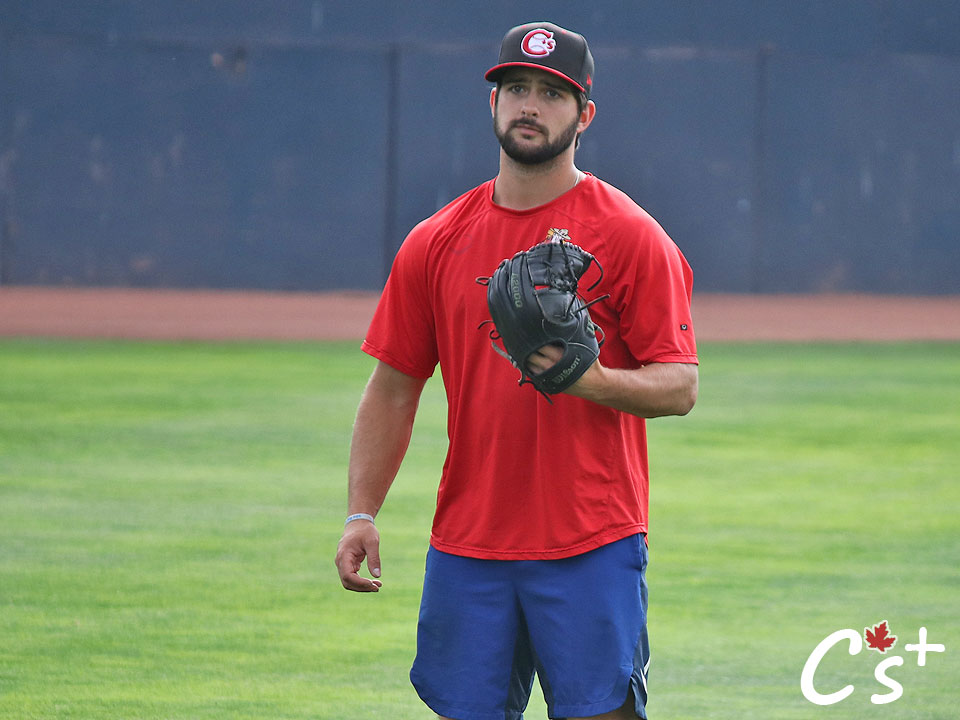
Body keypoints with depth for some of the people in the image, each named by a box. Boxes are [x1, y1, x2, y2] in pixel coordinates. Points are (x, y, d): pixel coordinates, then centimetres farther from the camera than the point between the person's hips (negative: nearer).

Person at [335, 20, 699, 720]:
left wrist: (591, 380, -24)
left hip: (593, 549, -4)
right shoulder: (436, 242, 10)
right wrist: (361, 513, 5)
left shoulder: (631, 236, -2)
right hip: (467, 548, 4)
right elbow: (394, 386, 13)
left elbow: (679, 386, -5)